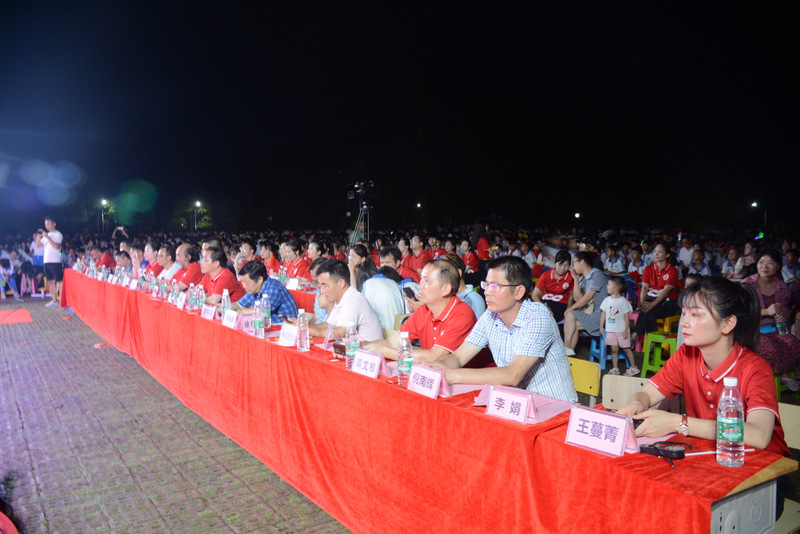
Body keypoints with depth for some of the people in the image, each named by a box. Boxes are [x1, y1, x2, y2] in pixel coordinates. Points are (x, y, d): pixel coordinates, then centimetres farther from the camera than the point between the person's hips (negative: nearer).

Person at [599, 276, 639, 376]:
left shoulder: (623, 301, -10)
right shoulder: (607, 300, 4)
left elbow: (626, 316, -9)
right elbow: (603, 313, 11)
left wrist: (625, 330, -12)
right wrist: (601, 326, 10)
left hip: (621, 330, -4)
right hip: (610, 330, 4)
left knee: (626, 348, 5)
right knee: (614, 349, 8)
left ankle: (634, 368, 17)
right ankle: (615, 368, 18)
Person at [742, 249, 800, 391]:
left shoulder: (782, 287, 7)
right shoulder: (747, 284, -6)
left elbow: (785, 307, 21)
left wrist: (784, 315, -5)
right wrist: (766, 311, -21)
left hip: (775, 328, 4)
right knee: (771, 350, -32)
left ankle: (784, 374, 0)